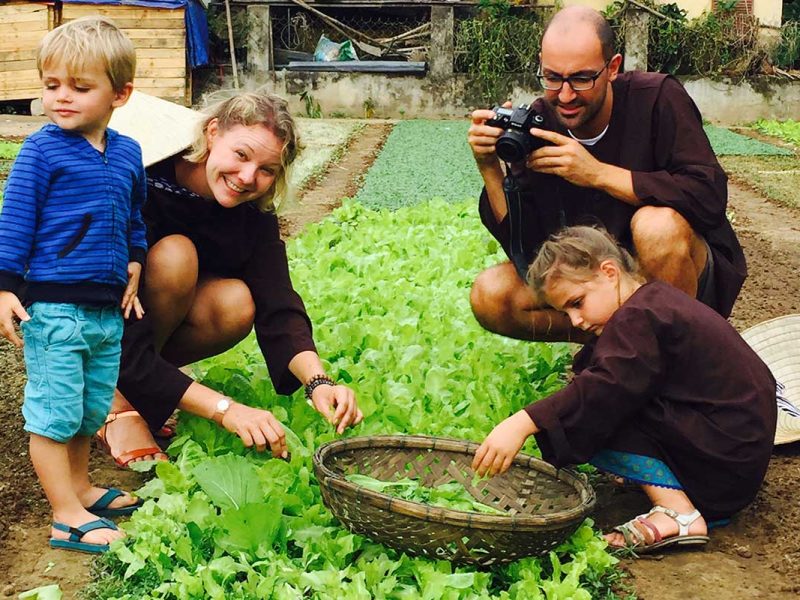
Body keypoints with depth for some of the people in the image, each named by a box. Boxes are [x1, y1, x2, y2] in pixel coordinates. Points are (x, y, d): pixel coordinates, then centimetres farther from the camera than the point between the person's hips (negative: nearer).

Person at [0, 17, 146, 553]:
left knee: (91, 410, 17)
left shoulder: (127, 153, 8)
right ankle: (67, 519, 7)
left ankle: (80, 488, 35)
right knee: (54, 413, -1)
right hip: (52, 305, -6)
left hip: (107, 307, 6)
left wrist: (133, 267, 20)